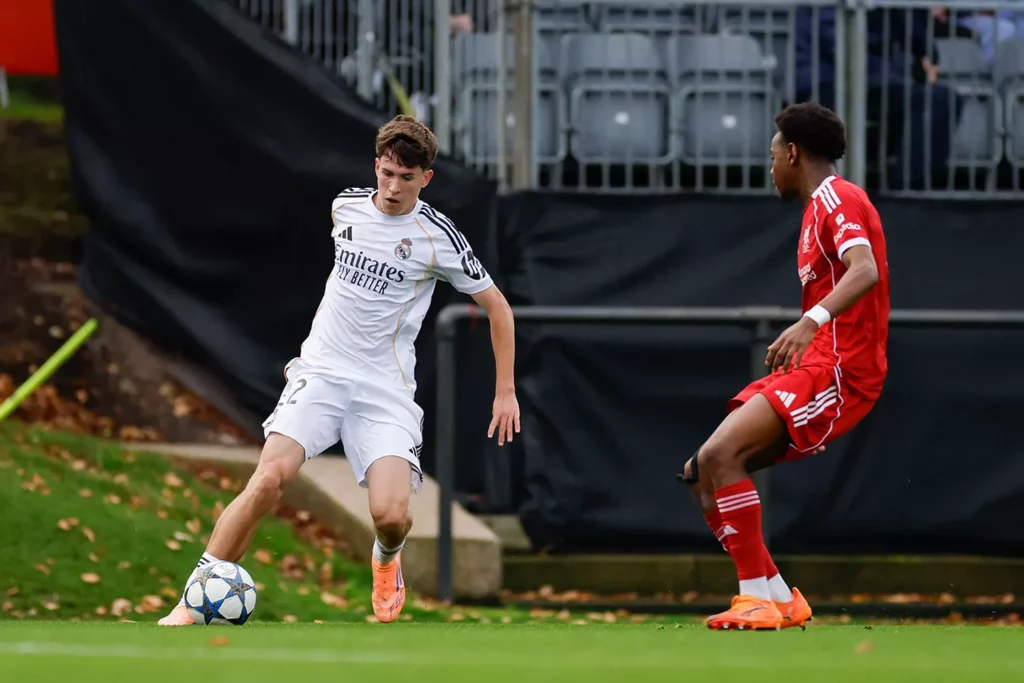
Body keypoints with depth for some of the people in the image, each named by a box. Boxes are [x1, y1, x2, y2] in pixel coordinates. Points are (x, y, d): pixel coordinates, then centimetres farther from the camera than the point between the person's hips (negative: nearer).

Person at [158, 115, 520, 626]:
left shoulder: (438, 237, -7)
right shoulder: (346, 206, 4)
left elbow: (496, 306, 4)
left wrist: (506, 391, 3)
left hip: (385, 387, -2)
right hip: (320, 371, 2)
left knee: (391, 514, -20)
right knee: (269, 478, -22)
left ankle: (386, 558, 20)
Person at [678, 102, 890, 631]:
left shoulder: (836, 197, -9)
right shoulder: (818, 207, 21)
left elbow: (865, 271, -28)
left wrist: (811, 322, -42)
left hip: (837, 370, -10)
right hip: (815, 365, 10)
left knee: (720, 454, -25)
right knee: (702, 471, 6)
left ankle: (761, 597, -24)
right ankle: (780, 601, 5)